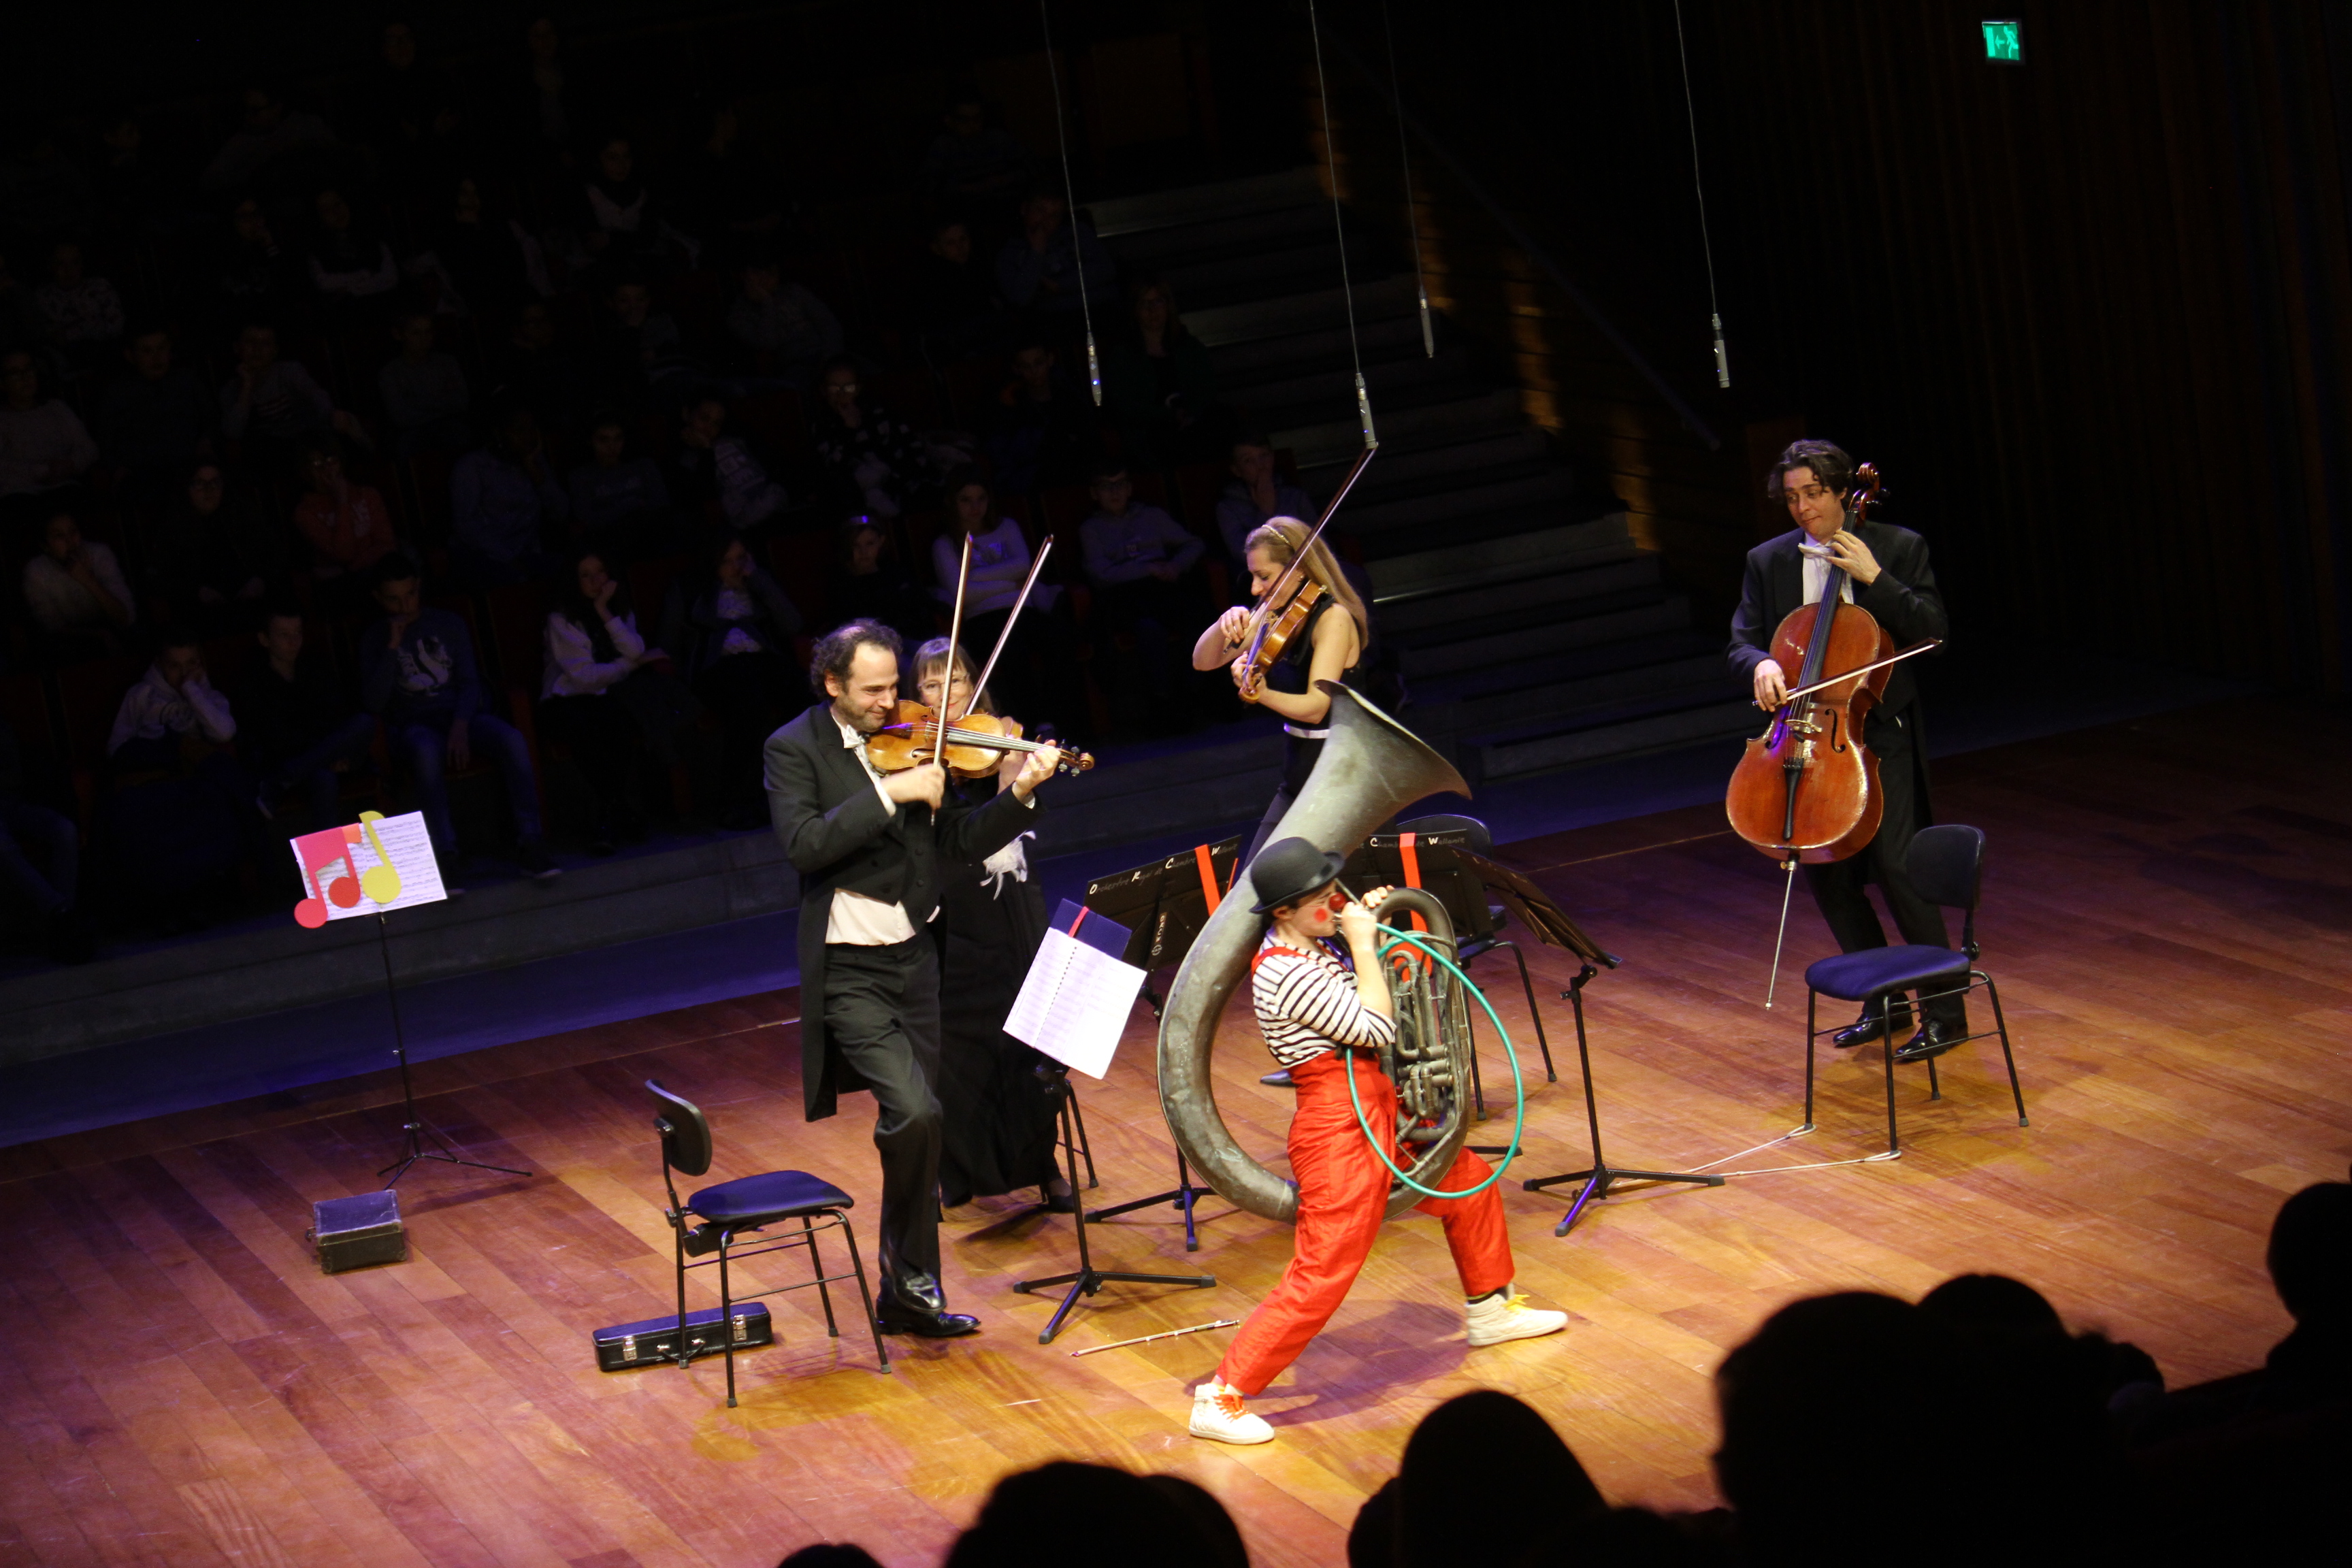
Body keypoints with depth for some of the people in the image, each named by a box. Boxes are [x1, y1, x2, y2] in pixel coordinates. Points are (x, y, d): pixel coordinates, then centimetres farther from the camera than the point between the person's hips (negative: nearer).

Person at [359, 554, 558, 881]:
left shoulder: (448, 625, 16)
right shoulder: (374, 639, 10)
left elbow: (469, 682, 7)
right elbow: (373, 703, -3)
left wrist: (461, 725, -12)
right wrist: (392, 648, -8)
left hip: (459, 716, 3)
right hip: (412, 725, -2)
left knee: (513, 740, -29)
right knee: (426, 753, -40)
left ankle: (528, 844, -31)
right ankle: (445, 857, -47)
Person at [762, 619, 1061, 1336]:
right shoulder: (794, 750, -7)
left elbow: (964, 840, 4)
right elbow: (803, 844, -23)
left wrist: (1020, 795, -13)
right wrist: (892, 793, -26)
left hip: (913, 959, 6)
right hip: (849, 971, -6)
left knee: (916, 1127, 11)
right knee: (914, 1113, -20)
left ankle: (905, 1294, 22)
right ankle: (913, 1272, -2)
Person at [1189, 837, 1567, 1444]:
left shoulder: (1308, 944, 4)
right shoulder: (1285, 975, -25)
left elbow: (1366, 1001, 22)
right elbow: (1376, 1028, -23)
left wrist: (1366, 925, 7)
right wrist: (1363, 944, -18)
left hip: (1378, 1107, 10)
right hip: (1338, 1126, -10)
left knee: (1471, 1183, 26)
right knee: (1322, 1275, -9)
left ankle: (1490, 1308, 47)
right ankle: (1222, 1399, -5)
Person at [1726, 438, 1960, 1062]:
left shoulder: (1899, 548, -1)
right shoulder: (1768, 562, 6)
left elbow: (1934, 631, -7)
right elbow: (1740, 641, 5)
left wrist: (1874, 578, -17)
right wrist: (1760, 664, -18)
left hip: (1880, 734, -4)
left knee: (1897, 865, -14)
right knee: (1828, 875, 7)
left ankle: (1945, 1011, -7)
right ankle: (1886, 1002, 22)